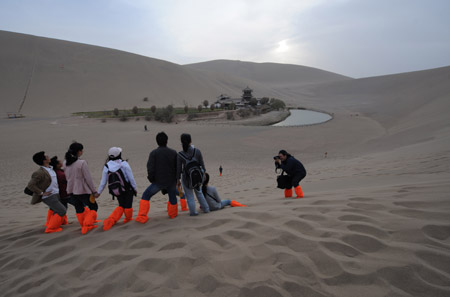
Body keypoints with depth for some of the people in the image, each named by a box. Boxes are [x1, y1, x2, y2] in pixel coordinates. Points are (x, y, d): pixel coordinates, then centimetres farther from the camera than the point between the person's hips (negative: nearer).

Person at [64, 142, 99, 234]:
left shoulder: (66, 163, 1)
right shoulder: (82, 163, -18)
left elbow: (67, 177, 13)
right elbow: (88, 178, -15)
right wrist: (94, 191, -9)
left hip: (71, 190, 7)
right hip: (82, 190, -7)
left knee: (79, 209, 17)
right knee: (94, 207, 8)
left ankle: (84, 226, 27)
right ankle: (86, 225, -2)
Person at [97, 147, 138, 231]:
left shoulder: (106, 167, -7)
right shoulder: (124, 164, -17)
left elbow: (103, 182, -2)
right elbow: (131, 178, -14)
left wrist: (98, 192, 11)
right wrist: (135, 188, -3)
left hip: (117, 191, 4)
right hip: (128, 189, -4)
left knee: (121, 206, 17)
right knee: (128, 206, 13)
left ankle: (111, 220, 1)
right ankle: (128, 218, 33)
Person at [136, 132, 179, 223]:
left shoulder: (154, 153, -9)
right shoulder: (173, 152, -1)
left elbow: (150, 169, -14)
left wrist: (151, 180, 2)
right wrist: (176, 179, 15)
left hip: (159, 182, -2)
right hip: (171, 181, 3)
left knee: (146, 196, 15)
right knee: (172, 196, 28)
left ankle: (142, 217, 12)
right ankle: (173, 214, 43)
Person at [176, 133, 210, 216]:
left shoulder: (180, 155, -16)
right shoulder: (197, 151, -13)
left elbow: (178, 168, -8)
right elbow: (202, 164, -3)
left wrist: (178, 179, 3)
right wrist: (203, 173, 13)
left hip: (186, 178, -2)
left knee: (189, 195, 13)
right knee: (198, 192, 24)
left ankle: (193, 211, 20)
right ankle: (205, 208, 33)